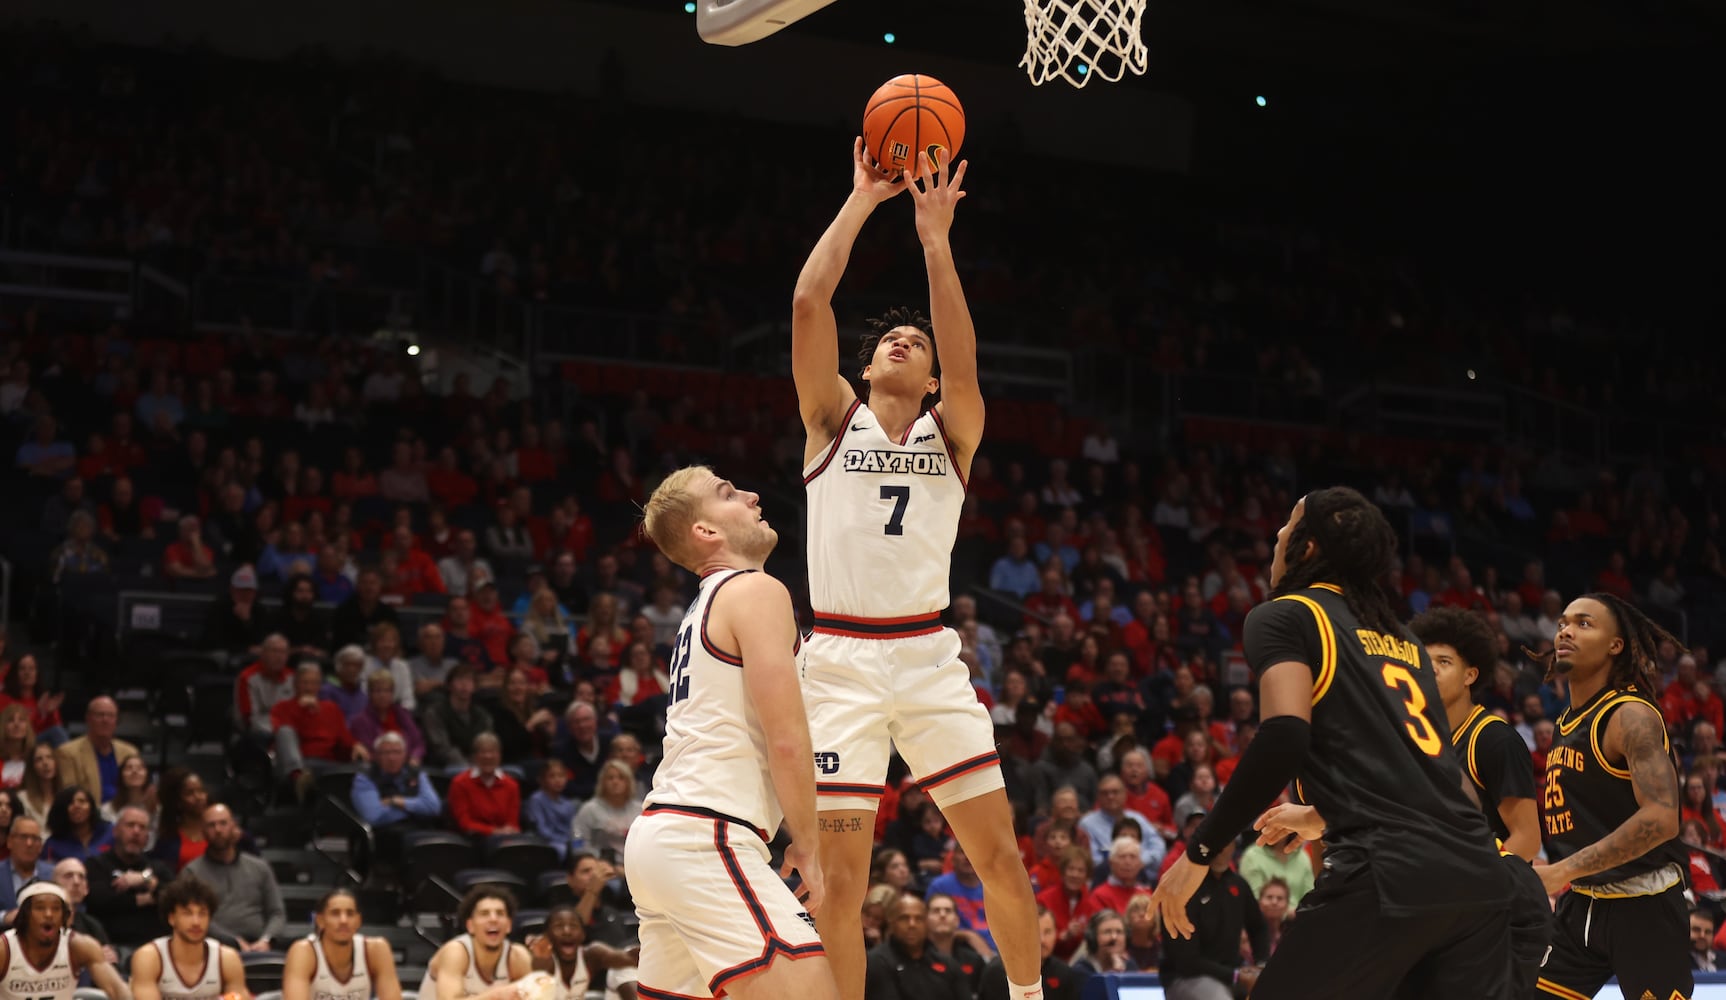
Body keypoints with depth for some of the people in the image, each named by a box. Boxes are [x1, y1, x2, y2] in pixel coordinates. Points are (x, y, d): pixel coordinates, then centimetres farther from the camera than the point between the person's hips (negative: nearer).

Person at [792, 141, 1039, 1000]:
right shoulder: (834, 420, 9)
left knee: (1000, 853, 1)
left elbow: (962, 358, -10)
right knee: (840, 874, -5)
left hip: (929, 659, 2)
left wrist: (935, 236, -14)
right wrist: (862, 201, -1)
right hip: (840, 661, -1)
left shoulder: (951, 433, 11)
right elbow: (808, 302, -4)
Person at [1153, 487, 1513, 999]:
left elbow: (1284, 738, -11)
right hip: (1477, 871, 7)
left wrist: (1199, 850, -6)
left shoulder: (1286, 616, 5)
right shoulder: (1402, 640, 26)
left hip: (1391, 871, -7)